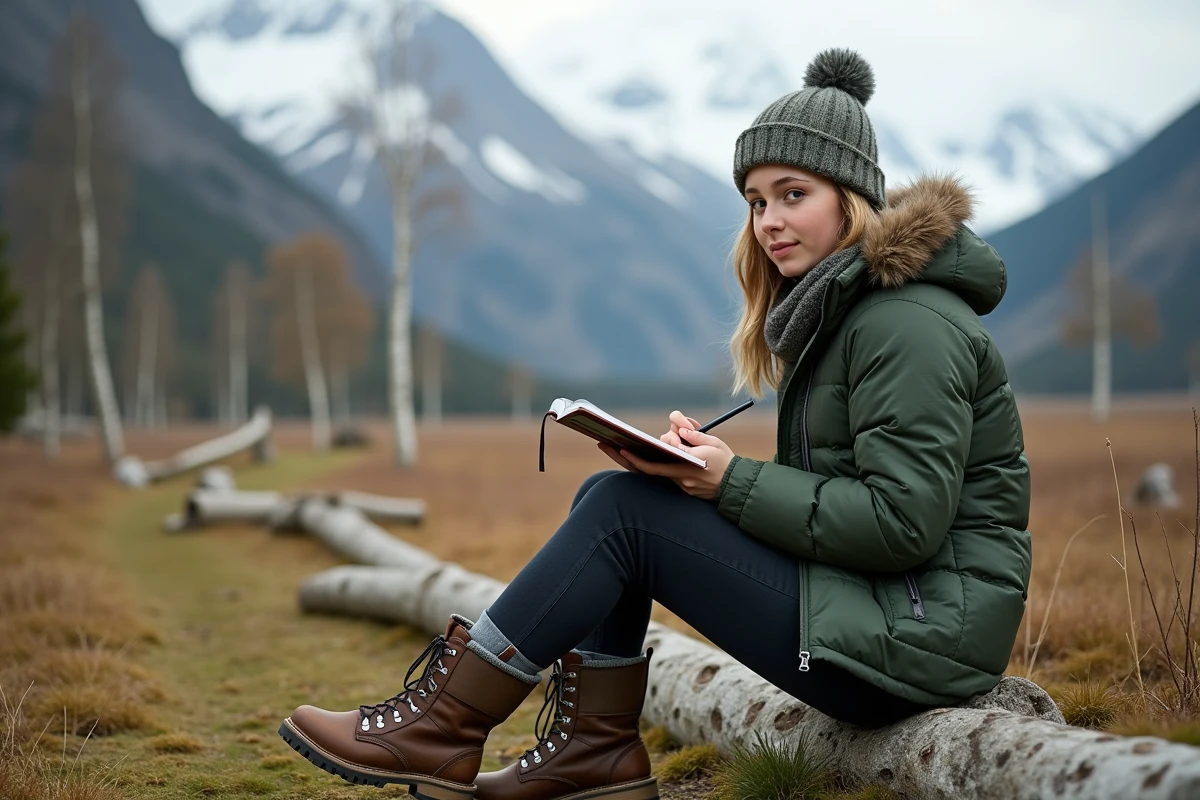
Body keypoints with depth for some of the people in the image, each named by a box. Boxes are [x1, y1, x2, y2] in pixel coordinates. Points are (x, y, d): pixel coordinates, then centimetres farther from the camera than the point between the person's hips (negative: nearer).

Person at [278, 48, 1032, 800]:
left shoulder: (911, 326, -16)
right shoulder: (839, 302, 14)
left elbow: (904, 522, -22)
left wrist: (734, 482, -18)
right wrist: (706, 461, -5)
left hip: (924, 632, -9)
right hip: (867, 600, 9)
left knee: (624, 508, -15)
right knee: (609, 496, 3)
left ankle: (444, 728, -7)